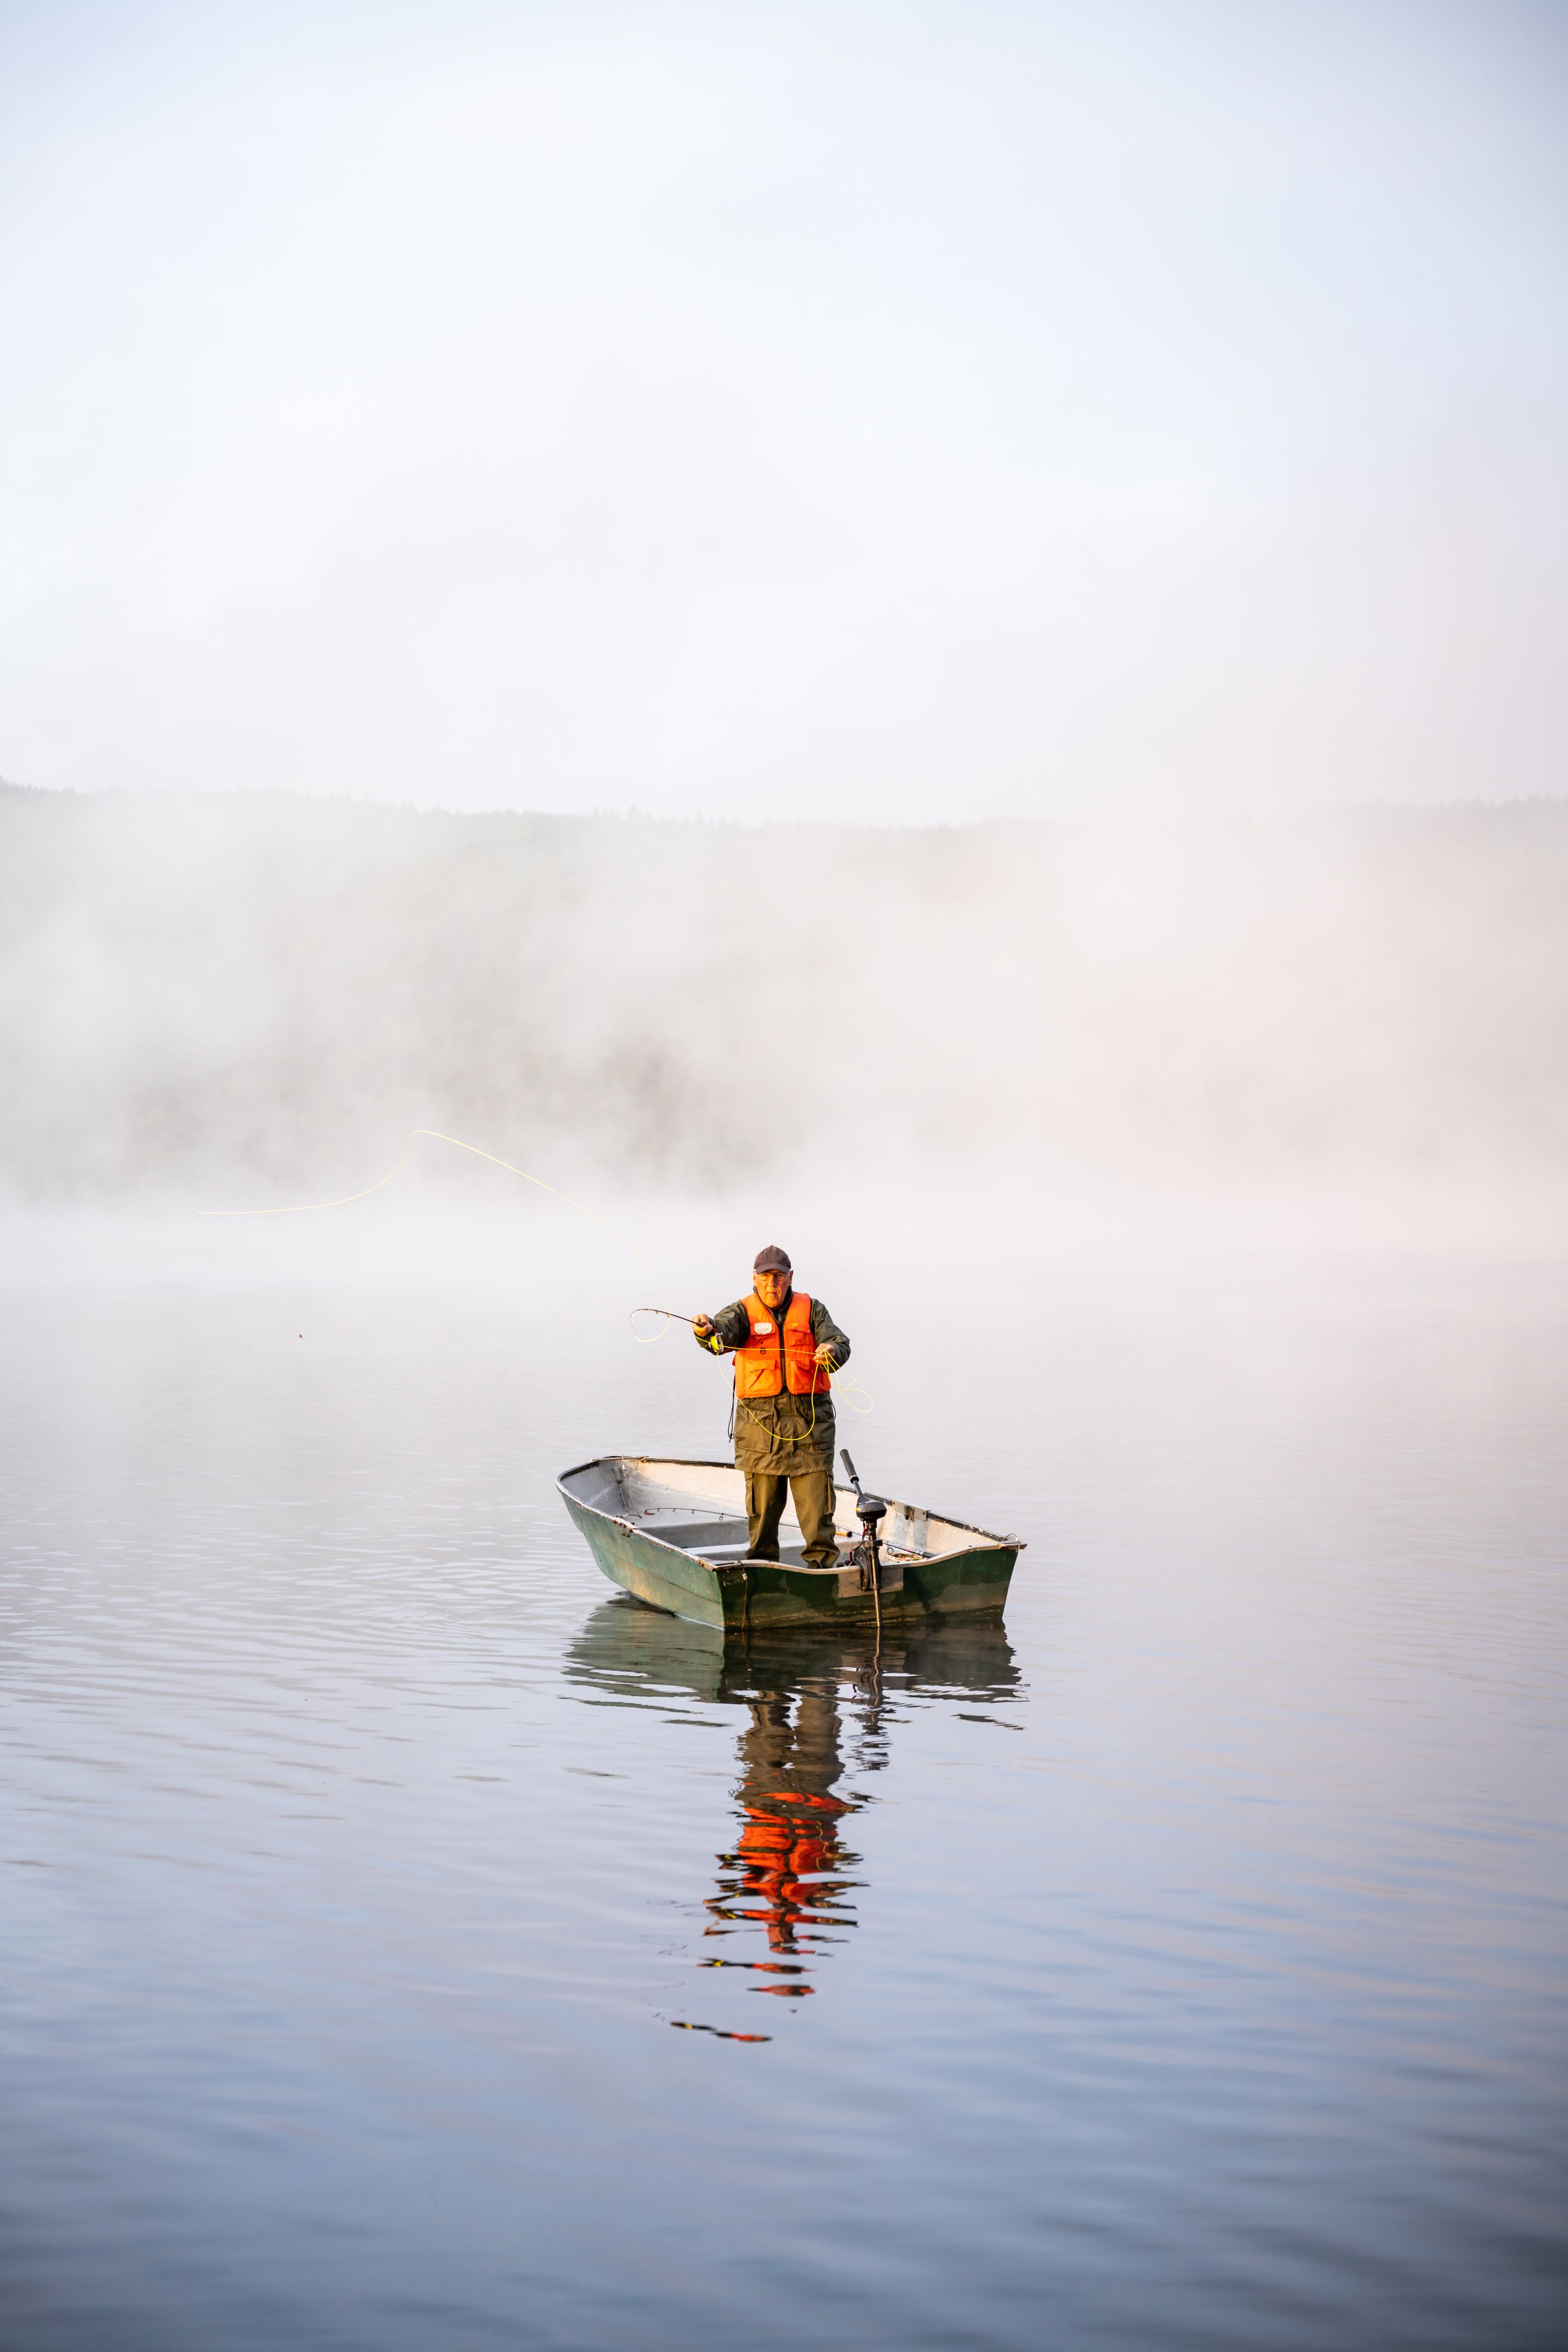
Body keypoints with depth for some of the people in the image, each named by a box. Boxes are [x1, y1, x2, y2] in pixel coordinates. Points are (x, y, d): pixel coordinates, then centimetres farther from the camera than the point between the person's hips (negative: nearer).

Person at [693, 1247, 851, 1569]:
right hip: (760, 1419, 0)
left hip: (810, 1419, 0)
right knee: (762, 1499, 3)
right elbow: (725, 1331, -17)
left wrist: (831, 1352, -28)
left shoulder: (812, 1310, 9)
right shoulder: (743, 1312, 4)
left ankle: (822, 1562, 7)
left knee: (816, 1499, -2)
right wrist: (707, 1330, -41)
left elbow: (839, 1344, -4)